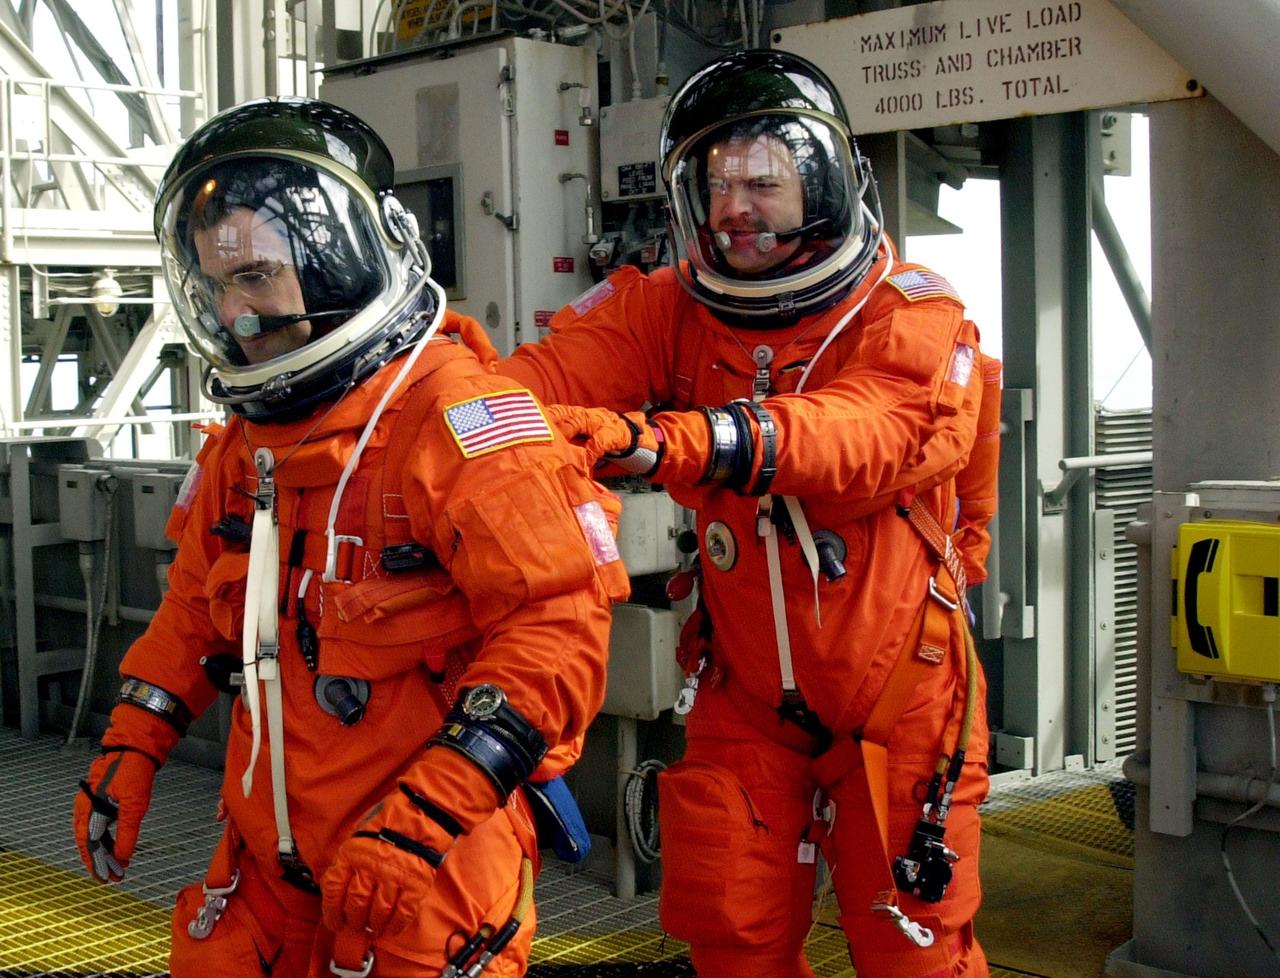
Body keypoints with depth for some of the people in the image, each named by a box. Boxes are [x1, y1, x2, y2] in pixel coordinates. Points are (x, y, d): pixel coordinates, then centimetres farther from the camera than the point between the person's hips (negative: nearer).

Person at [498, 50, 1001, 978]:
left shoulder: (911, 317, -16)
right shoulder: (673, 308, -3)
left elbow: (858, 437, -36)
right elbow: (564, 366, -20)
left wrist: (661, 441, -51)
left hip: (896, 685, -3)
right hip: (747, 690, 3)